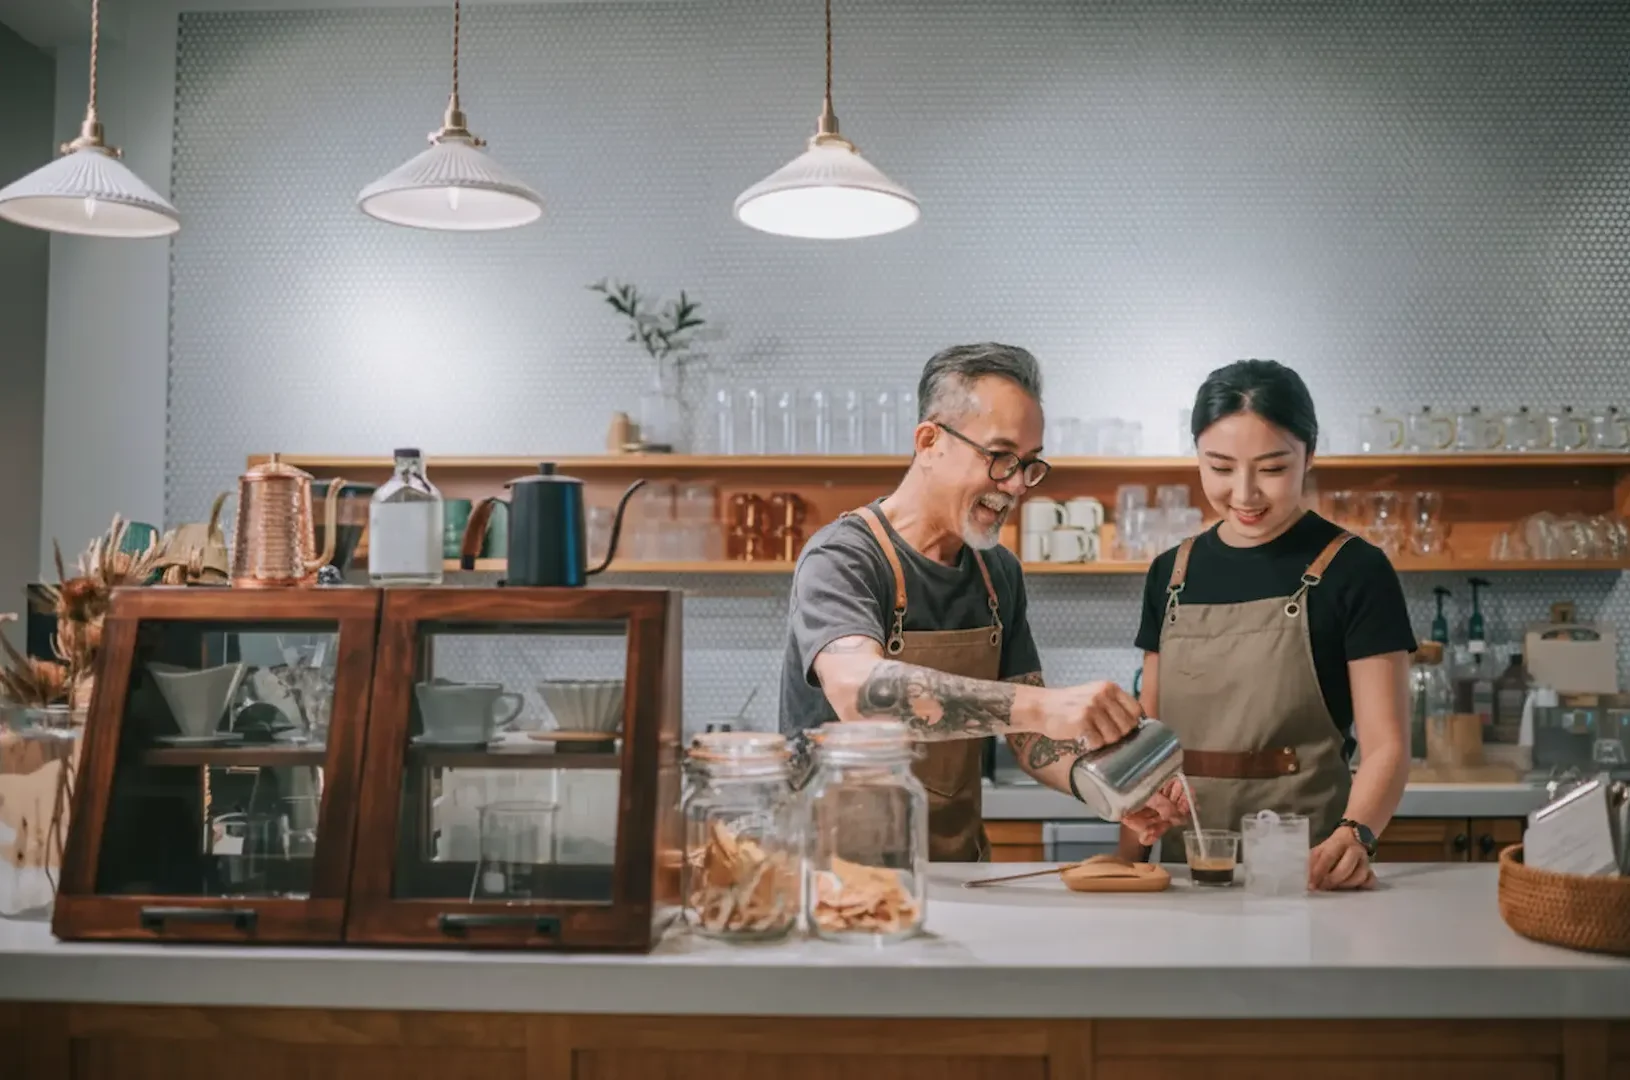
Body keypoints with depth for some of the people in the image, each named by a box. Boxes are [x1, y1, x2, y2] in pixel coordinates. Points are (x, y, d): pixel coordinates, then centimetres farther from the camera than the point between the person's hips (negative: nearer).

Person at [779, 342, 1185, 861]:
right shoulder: (841, 560, -14)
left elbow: (1032, 738, 10)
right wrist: (1041, 705, -40)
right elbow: (858, 689, -33)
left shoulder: (1000, 573, 8)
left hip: (960, 868, 6)